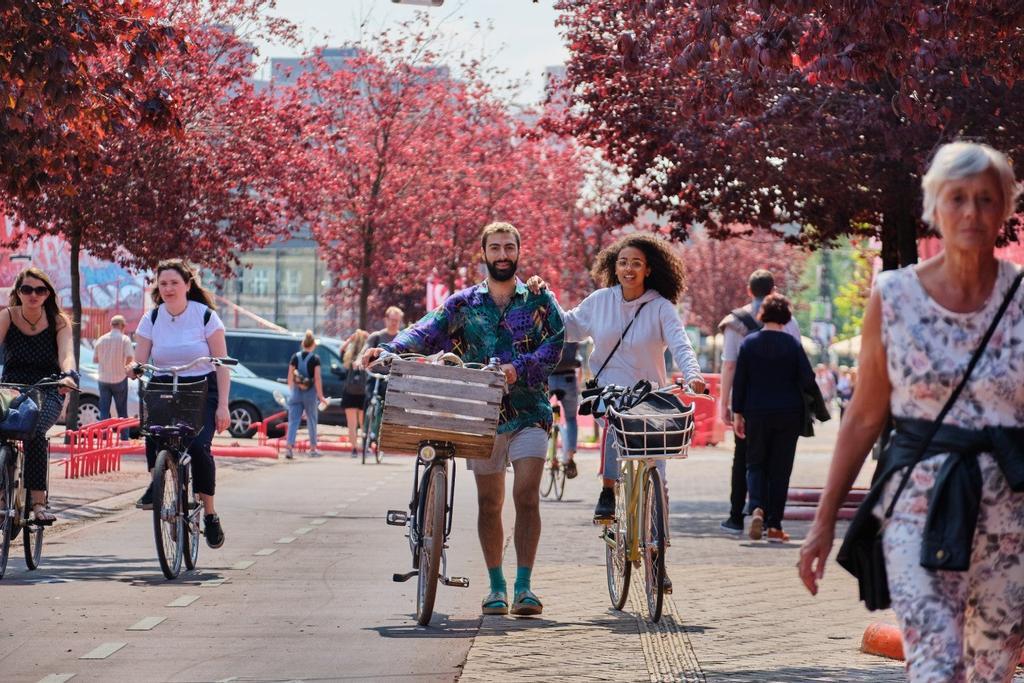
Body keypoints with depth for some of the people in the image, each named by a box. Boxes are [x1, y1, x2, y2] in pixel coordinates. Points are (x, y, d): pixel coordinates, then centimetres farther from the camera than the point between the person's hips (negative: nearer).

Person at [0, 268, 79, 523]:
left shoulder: (58, 321, -2)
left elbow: (66, 353, -17)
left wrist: (68, 375, -39)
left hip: (47, 393, -1)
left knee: (34, 431, -31)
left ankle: (38, 501, -27)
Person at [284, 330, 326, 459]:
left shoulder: (295, 357, 3)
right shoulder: (315, 359, -7)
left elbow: (290, 377, 5)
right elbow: (317, 379, -10)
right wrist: (320, 395, -5)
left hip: (296, 392, 2)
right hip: (310, 393, -2)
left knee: (293, 421, 0)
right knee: (311, 421, 12)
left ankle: (289, 446, -16)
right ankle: (313, 449, 19)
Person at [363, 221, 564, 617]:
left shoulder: (539, 300, 5)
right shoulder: (463, 304, 7)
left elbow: (555, 343, -7)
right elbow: (426, 332, -7)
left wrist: (520, 368, -23)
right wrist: (389, 350, -25)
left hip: (529, 410, -2)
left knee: (526, 496, -13)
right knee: (489, 503, 7)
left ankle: (524, 586, -12)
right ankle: (496, 586, 17)